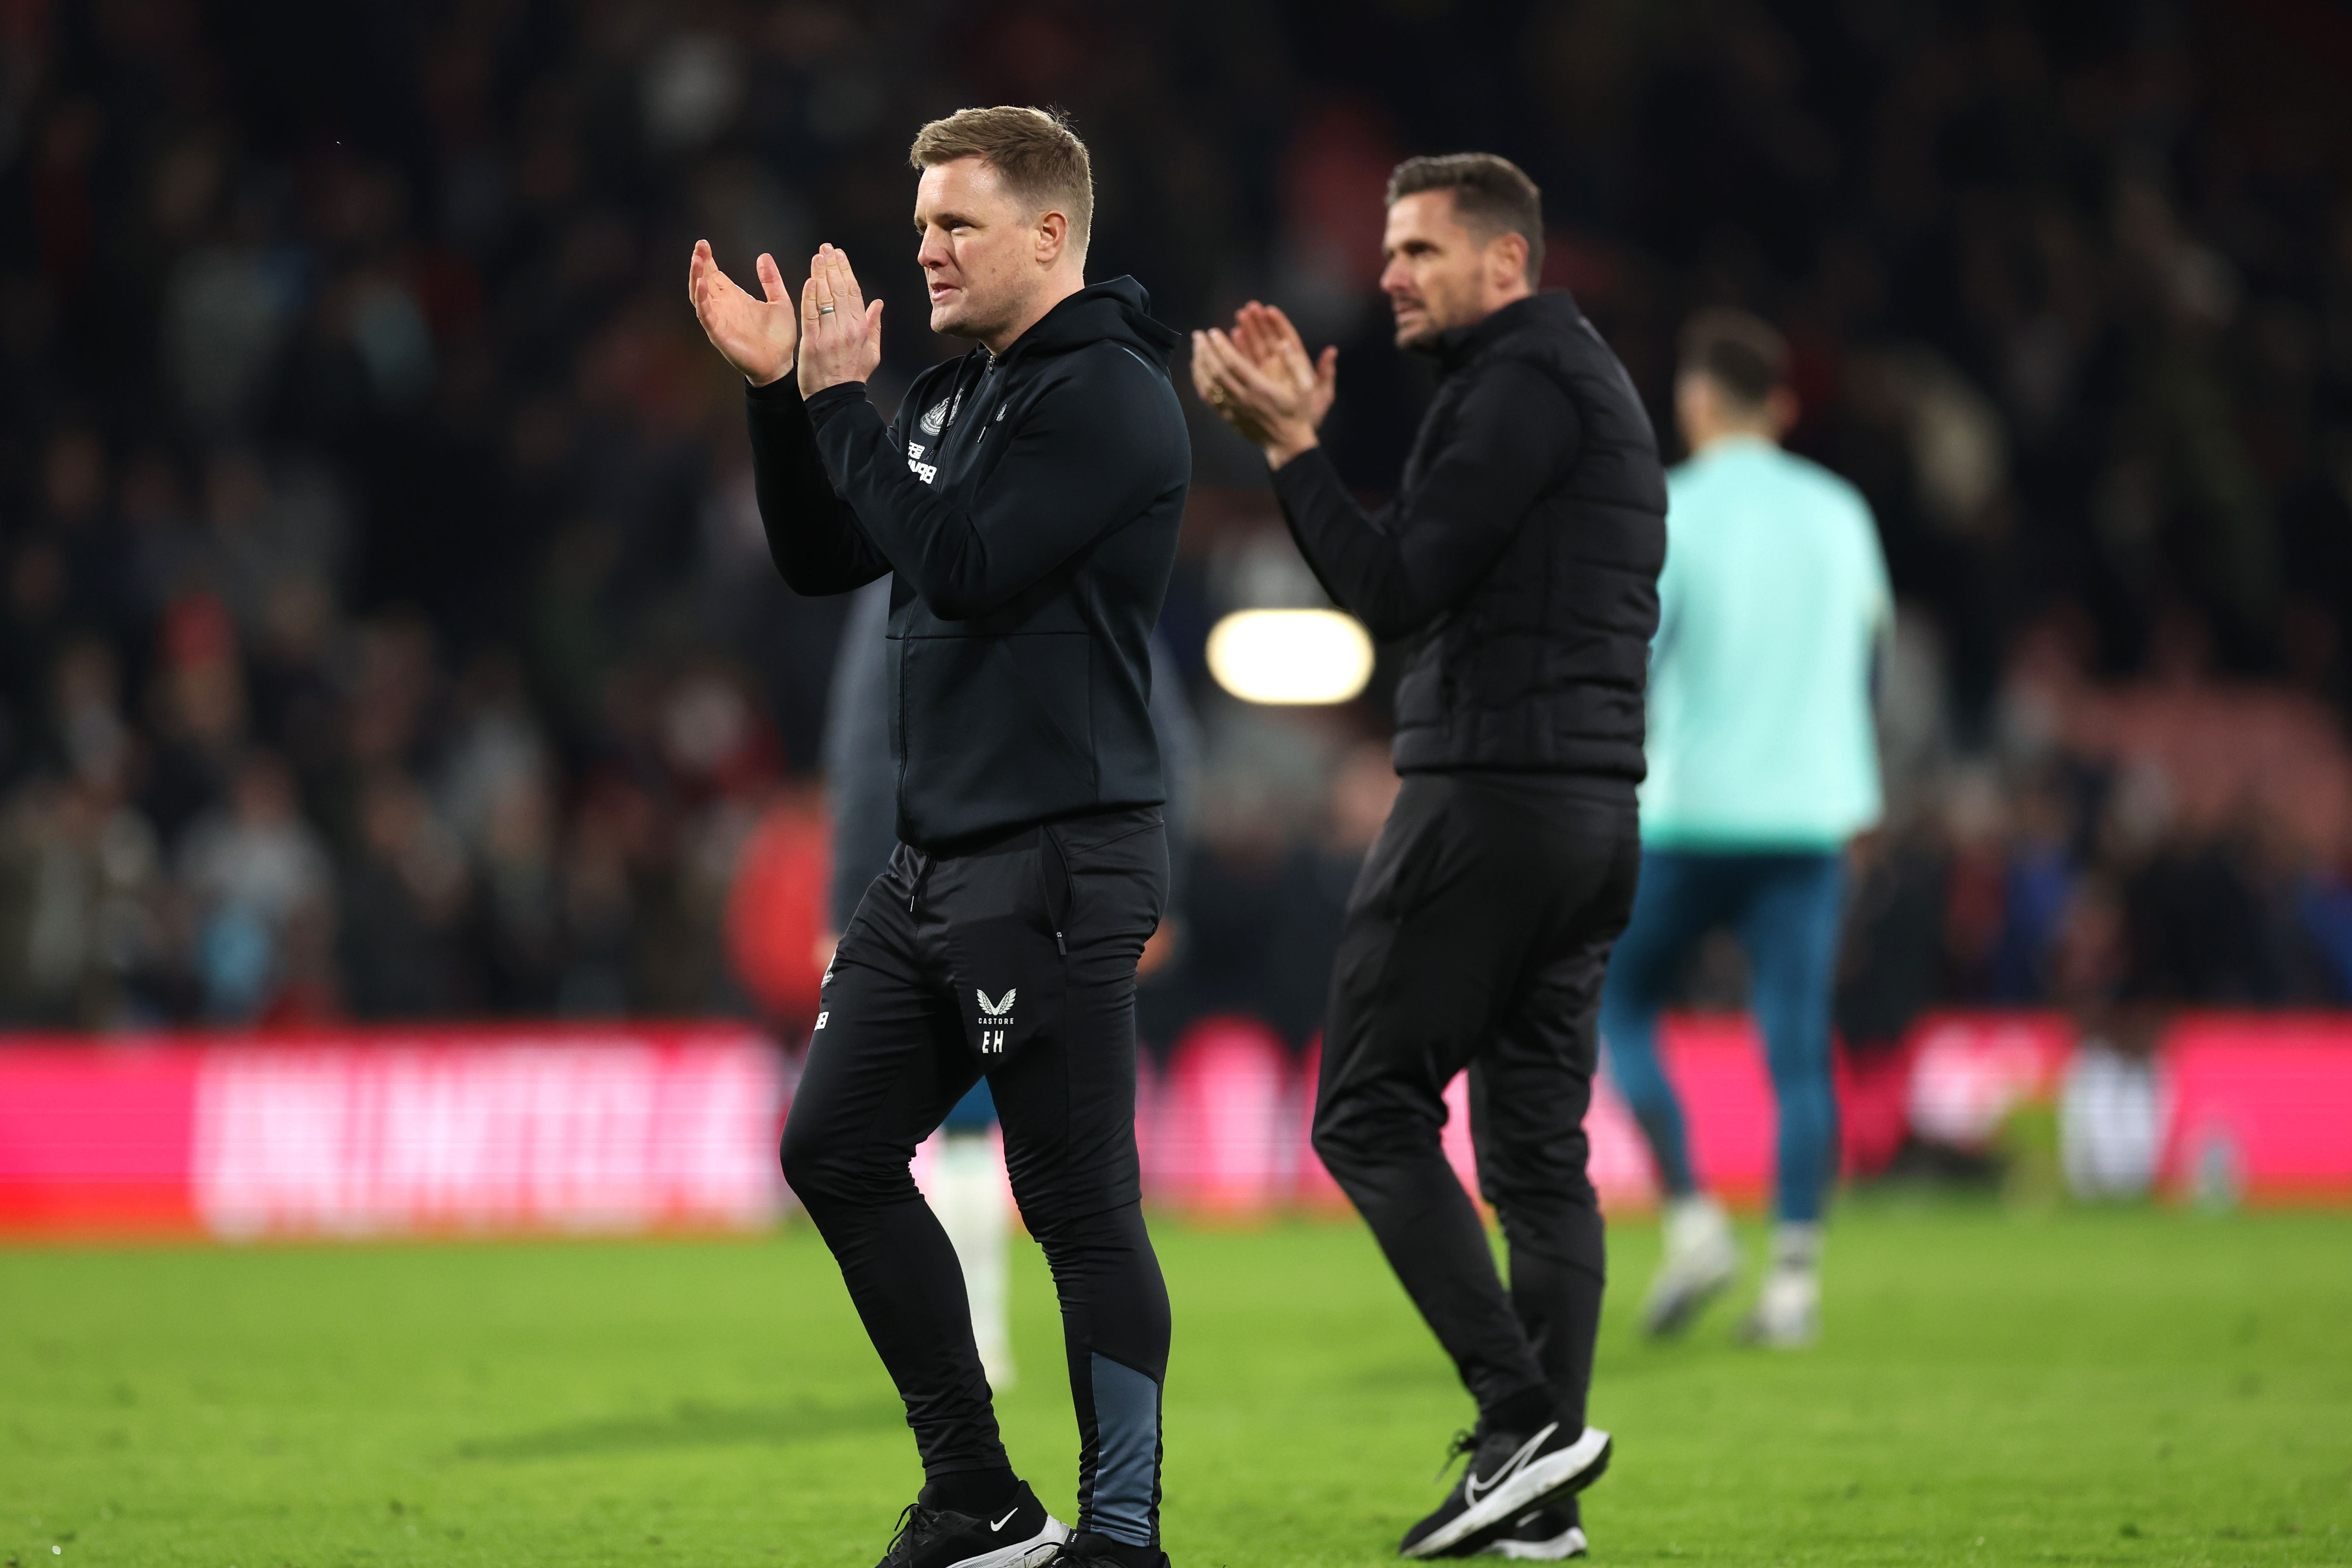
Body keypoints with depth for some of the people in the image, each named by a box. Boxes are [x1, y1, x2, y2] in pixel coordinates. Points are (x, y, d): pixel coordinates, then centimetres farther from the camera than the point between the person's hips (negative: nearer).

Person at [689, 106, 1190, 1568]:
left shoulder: (1110, 396, -12)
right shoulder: (954, 394, 16)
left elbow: (964, 565, -21)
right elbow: (823, 559, 18)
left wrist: (840, 400, -14)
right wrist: (780, 392, 6)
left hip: (1056, 869, -10)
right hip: (937, 858, 10)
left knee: (1081, 1203, -6)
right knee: (835, 1149, 9)